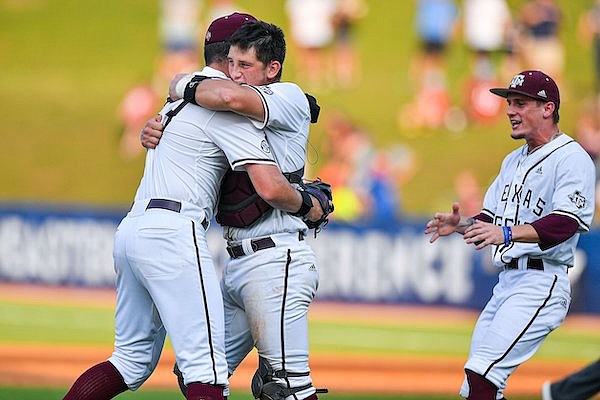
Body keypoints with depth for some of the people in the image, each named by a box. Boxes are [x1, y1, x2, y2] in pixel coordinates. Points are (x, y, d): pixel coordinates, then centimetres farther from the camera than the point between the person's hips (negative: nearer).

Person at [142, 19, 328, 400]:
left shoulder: (290, 98, -7)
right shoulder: (240, 115, 18)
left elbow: (230, 96, -26)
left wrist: (185, 86, -8)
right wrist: (153, 135, -1)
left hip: (276, 259, -9)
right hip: (237, 266, 9)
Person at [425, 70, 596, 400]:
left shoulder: (572, 159, -9)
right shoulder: (514, 160, 21)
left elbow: (564, 223, -23)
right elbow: (493, 217, 25)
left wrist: (507, 233, -36)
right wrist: (462, 224, 3)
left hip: (541, 283, -10)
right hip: (506, 283, 10)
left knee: (483, 373, -23)